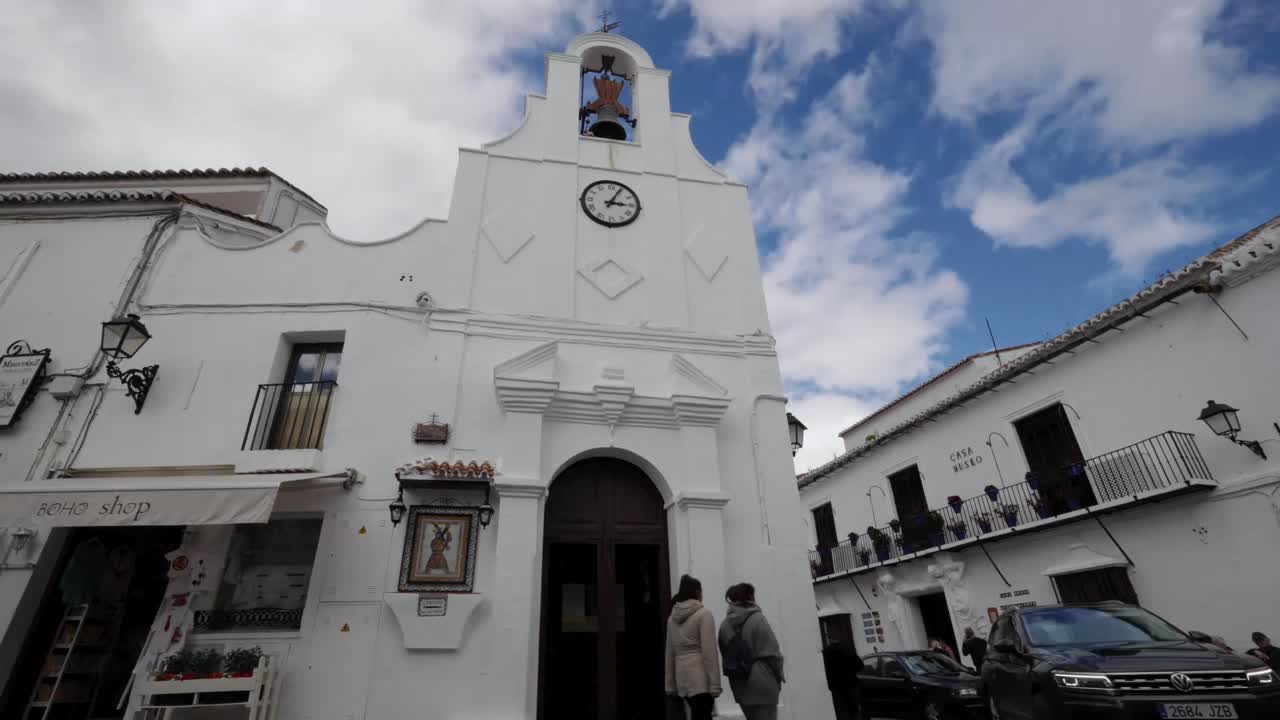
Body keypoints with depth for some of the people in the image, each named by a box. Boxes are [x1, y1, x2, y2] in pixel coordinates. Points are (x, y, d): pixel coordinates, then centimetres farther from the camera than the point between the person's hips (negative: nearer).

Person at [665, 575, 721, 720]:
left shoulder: (673, 617, 10)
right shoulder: (703, 614, -8)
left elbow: (670, 652, 11)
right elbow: (709, 651, -13)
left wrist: (670, 684, 14)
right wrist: (715, 683, -11)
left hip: (682, 676, 7)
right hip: (700, 676, -7)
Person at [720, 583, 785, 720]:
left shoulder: (725, 624, 3)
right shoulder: (757, 619, -12)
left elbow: (725, 655, 4)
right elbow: (772, 651, -12)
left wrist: (735, 675, 11)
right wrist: (779, 675, 2)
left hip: (740, 685, 6)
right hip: (762, 683, -6)